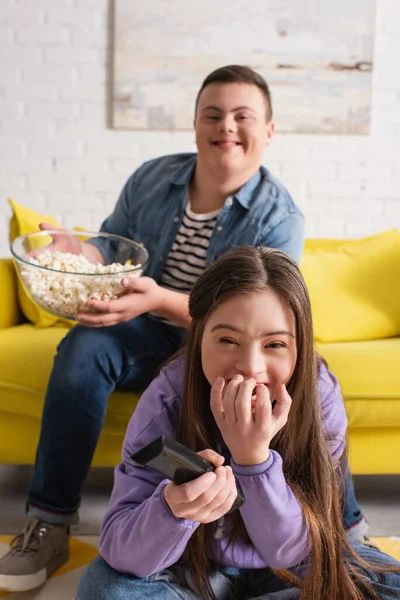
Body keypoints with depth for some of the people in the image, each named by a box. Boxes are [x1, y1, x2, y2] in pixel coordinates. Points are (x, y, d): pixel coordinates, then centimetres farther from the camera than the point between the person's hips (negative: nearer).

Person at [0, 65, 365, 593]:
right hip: (151, 333, 2)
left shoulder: (279, 217, -12)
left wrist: (163, 300, -39)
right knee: (83, 348, -29)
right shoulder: (151, 179, 0)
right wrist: (76, 251, -19)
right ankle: (48, 526, -18)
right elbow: (112, 247, 8)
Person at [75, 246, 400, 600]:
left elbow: (290, 551, -20)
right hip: (193, 566, -1)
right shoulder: (168, 399, -25)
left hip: (284, 569, 2)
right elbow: (118, 548, -27)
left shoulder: (319, 396, -22)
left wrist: (254, 456, -38)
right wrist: (172, 508, -50)